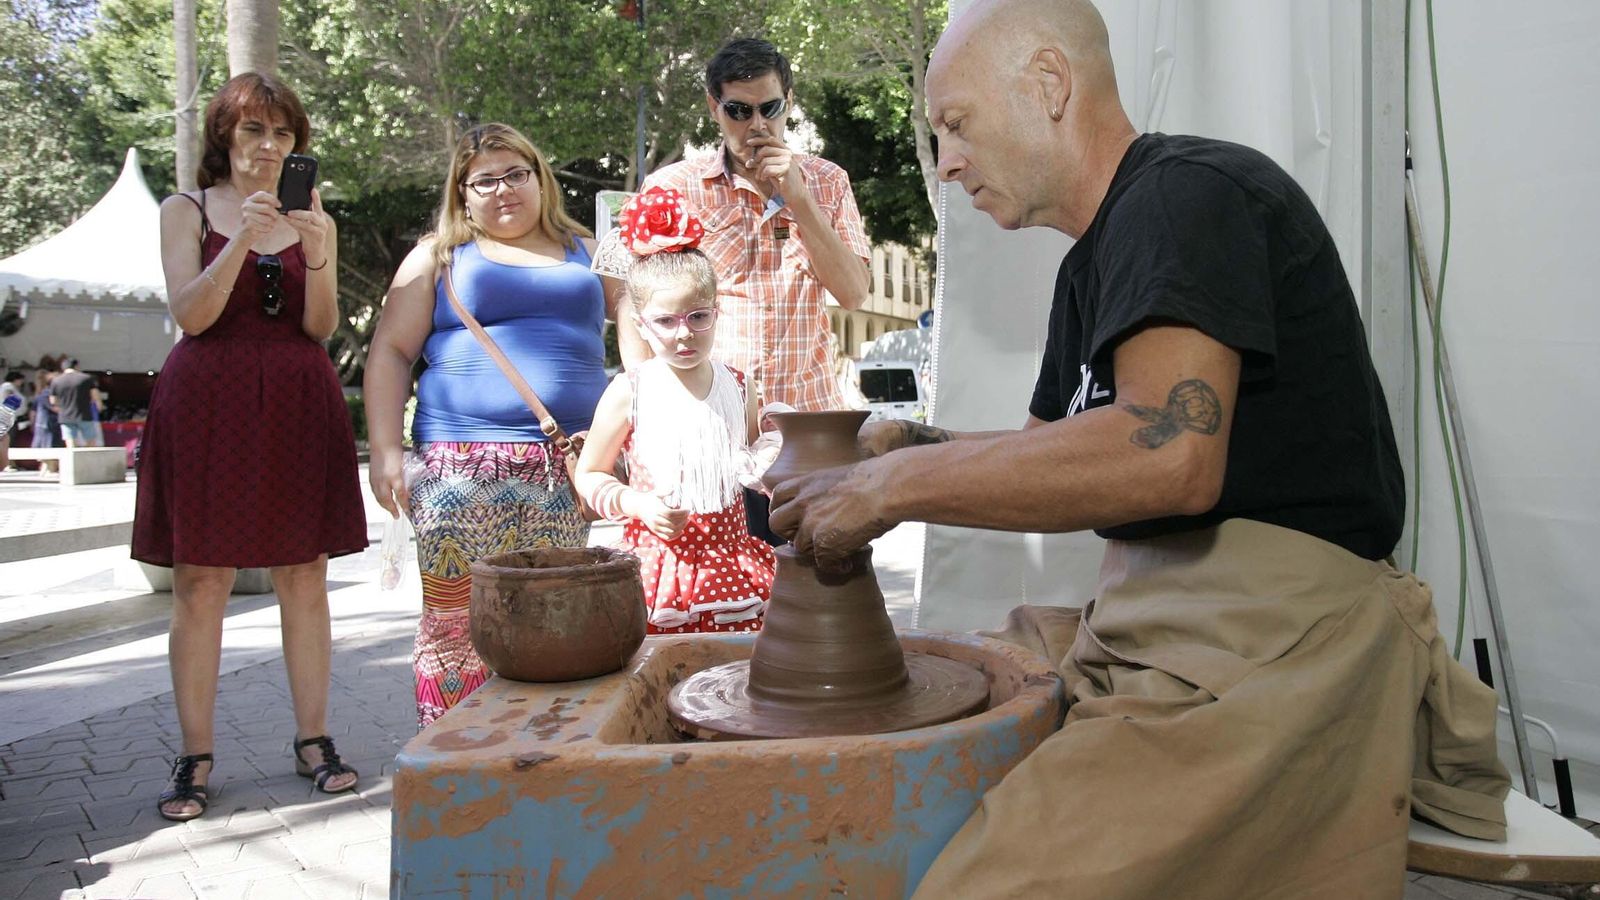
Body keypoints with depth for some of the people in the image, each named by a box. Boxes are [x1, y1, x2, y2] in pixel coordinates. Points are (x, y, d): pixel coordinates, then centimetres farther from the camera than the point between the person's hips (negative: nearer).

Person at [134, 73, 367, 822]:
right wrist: (244, 239, -18)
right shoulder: (185, 211, 6)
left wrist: (316, 253, -15)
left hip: (298, 407, 2)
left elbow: (321, 326, 2)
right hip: (208, 406, -1)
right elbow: (192, 315, -6)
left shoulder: (312, 216, 11)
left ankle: (312, 739, 14)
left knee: (305, 578, 4)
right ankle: (195, 758, 9)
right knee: (200, 583, -1)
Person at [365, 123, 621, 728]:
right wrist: (385, 451, -4)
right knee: (456, 621, -5)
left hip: (569, 467, 2)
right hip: (466, 468, -1)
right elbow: (390, 353, 7)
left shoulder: (585, 252, 19)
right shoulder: (439, 257, 13)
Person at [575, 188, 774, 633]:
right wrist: (638, 504, -12)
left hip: (730, 558, 3)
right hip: (659, 558, -3)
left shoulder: (736, 387, 7)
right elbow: (589, 474, 4)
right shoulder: (630, 392, -4)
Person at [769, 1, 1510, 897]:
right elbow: (1056, 453, 25)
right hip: (1161, 623, 10)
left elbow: (1167, 454, -28)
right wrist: (911, 447, 8)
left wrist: (895, 486, -20)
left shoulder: (1192, 188, -12)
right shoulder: (1095, 261, 18)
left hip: (1266, 639, -10)